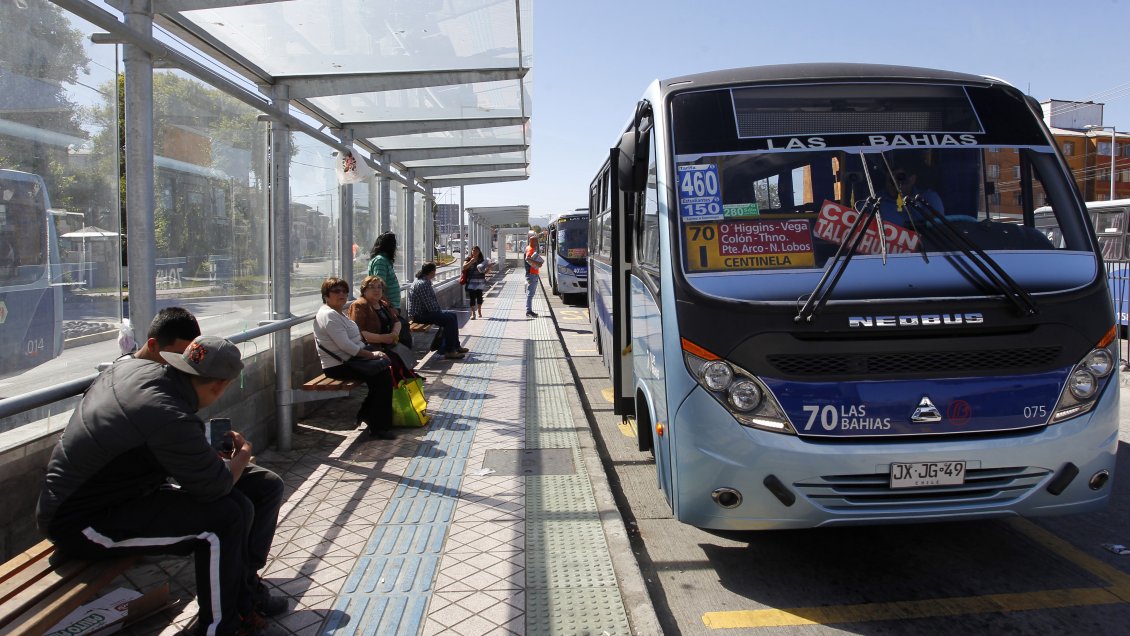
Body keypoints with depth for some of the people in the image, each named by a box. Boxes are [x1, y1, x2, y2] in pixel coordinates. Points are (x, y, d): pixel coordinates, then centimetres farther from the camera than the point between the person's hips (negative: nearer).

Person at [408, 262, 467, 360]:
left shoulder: (424, 281, 13)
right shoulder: (422, 284, -21)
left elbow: (432, 299, 20)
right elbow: (430, 305, -24)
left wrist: (438, 310, 7)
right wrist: (438, 310, -7)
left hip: (424, 311, 11)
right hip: (420, 315, -11)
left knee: (452, 315, 11)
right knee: (449, 319, -19)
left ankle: (455, 346, 15)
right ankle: (449, 351, -16)